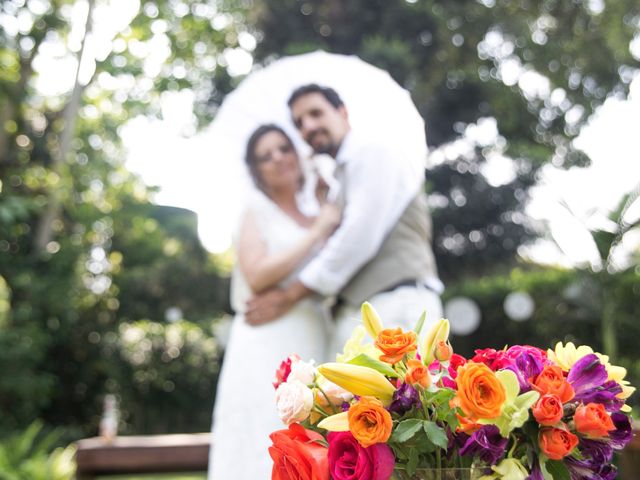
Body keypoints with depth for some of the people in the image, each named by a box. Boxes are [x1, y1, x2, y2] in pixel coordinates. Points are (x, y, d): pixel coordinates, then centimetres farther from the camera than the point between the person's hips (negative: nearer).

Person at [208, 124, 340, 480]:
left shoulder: (314, 220, 22)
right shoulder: (256, 209, 7)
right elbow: (257, 276, -9)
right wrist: (316, 234, -6)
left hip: (309, 352, 6)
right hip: (267, 350, -5)